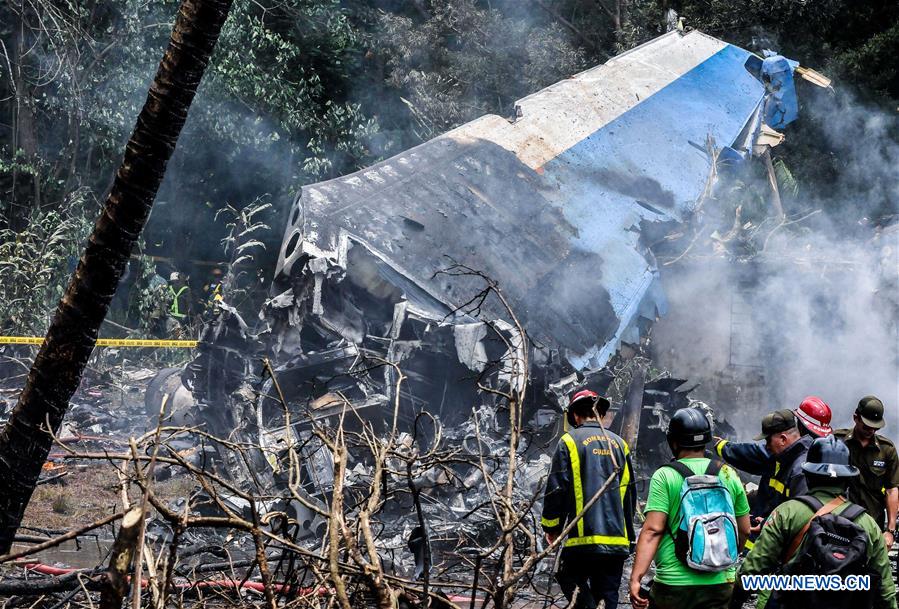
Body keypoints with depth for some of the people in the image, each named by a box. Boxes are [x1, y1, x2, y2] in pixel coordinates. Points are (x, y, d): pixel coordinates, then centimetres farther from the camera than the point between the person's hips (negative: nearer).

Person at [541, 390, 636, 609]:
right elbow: (630, 492, 17)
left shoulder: (570, 441, -1)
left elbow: (556, 488, -5)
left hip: (584, 535, -4)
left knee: (570, 580, 8)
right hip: (617, 540, 5)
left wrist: (551, 527, 8)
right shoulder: (619, 444, 14)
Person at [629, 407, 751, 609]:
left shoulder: (665, 476, -6)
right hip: (721, 584, 3)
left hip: (674, 583, -3)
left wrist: (636, 578, -15)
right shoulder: (729, 475, 6)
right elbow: (744, 530, 12)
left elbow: (652, 530, -14)